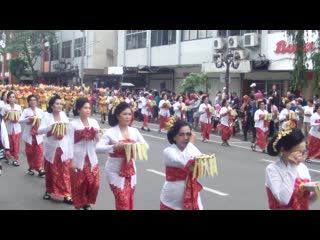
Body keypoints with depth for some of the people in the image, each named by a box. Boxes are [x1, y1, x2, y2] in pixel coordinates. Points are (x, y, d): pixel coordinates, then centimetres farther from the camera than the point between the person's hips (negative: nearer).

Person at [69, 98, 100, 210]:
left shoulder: (94, 122, 3)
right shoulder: (73, 124, -8)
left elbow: (97, 140, 9)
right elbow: (71, 143, -9)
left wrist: (97, 133, -12)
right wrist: (72, 160, -12)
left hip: (91, 158, 4)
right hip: (79, 159, -4)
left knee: (93, 183, 6)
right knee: (78, 184, 6)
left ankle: (87, 203, 27)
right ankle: (79, 205, 23)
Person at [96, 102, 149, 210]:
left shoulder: (134, 131, 5)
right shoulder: (110, 132, -8)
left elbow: (146, 146, 4)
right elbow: (98, 148, -16)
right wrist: (114, 147, -29)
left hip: (130, 170, 5)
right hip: (115, 171, -5)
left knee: (129, 202, 12)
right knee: (123, 202, -9)